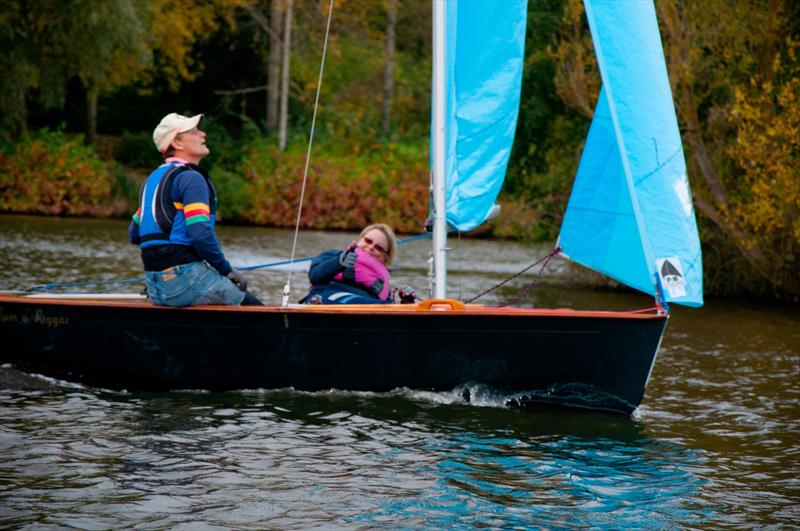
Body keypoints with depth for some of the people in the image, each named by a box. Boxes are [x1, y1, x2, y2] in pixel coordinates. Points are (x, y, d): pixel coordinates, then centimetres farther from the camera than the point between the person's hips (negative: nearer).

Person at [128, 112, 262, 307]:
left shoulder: (153, 179, 18)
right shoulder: (191, 178, -10)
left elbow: (133, 235, 21)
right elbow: (201, 234, -21)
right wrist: (228, 271, -10)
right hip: (185, 280, -9)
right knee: (254, 308, 1)